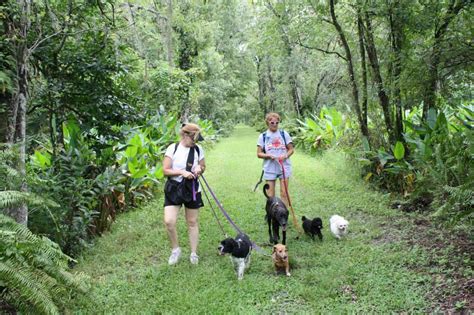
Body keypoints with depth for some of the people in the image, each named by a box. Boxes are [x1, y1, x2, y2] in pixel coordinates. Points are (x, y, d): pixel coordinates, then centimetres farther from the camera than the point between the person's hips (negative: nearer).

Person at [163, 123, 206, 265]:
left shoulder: (198, 149, 0)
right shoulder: (173, 148, -8)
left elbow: (203, 167, 13)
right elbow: (165, 170, -8)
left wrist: (199, 169, -10)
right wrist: (182, 172, -21)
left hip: (192, 189, 2)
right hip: (174, 189, -2)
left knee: (192, 222, 9)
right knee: (169, 221, -12)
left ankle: (194, 253, 24)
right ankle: (175, 249, 12)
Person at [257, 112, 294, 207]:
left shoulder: (284, 134, 5)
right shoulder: (263, 136, 3)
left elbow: (291, 149, 9)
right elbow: (259, 154, 3)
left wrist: (286, 155, -12)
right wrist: (269, 156, -15)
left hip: (284, 167, 0)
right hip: (270, 168, 0)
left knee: (284, 193, 0)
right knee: (270, 195, 3)